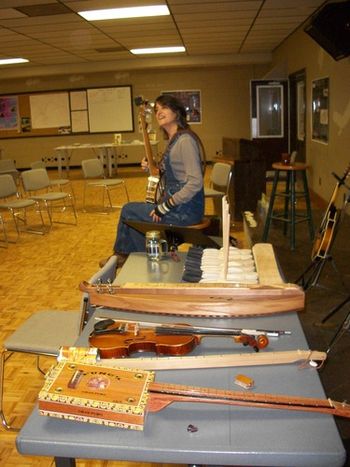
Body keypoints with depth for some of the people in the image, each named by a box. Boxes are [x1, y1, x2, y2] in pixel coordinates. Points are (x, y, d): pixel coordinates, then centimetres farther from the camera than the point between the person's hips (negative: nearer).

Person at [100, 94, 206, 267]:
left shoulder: (185, 140, -18)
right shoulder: (173, 140, 11)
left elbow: (195, 183, -26)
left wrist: (165, 207, -21)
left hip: (186, 210, -9)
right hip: (178, 206, 9)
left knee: (129, 210, 0)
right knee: (134, 212, 13)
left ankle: (123, 254, 25)